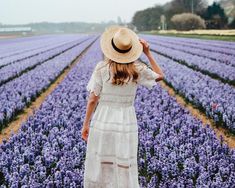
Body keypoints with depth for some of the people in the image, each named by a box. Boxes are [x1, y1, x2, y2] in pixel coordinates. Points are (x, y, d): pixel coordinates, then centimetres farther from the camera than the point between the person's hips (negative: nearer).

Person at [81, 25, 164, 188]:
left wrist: (86, 124, 1)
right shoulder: (137, 69, -5)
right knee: (125, 172, 9)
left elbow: (93, 99, -9)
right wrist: (148, 53, 10)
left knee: (99, 168, 12)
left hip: (103, 123, -1)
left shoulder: (102, 68, -11)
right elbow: (160, 76, 14)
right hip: (127, 124, 1)